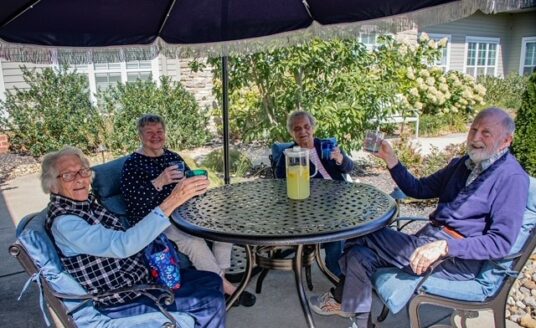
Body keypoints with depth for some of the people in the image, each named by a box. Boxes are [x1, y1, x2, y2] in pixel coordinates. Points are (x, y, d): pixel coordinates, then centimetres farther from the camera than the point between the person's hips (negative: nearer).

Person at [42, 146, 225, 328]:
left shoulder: (87, 205, 4)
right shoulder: (64, 222, -22)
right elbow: (122, 245, -34)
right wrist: (170, 203, -39)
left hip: (140, 276, 8)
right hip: (123, 302, -8)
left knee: (212, 281, 6)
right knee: (210, 301, -12)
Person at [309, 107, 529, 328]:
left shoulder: (511, 178, -9)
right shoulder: (462, 164, 15)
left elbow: (502, 241, -18)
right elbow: (419, 189, 17)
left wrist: (444, 247, -29)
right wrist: (389, 159, 3)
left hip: (460, 259, -7)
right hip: (429, 238, 7)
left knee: (363, 235, -13)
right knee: (361, 255, -12)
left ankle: (342, 300, 15)